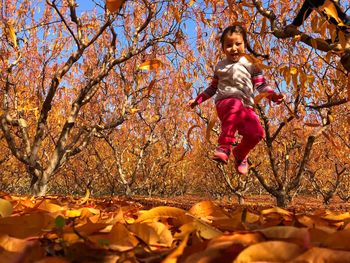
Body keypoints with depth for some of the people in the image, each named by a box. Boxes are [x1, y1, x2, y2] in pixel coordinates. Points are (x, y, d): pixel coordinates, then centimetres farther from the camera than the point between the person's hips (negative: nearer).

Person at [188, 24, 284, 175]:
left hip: (246, 107, 1)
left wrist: (273, 95, -13)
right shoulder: (220, 66, 19)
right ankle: (225, 146, -44)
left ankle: (240, 154, 8)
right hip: (224, 103, -1)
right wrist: (197, 100, 27)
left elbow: (261, 85, 6)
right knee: (236, 105, -41)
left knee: (257, 133, -26)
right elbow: (213, 88, 29)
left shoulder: (251, 64, 12)